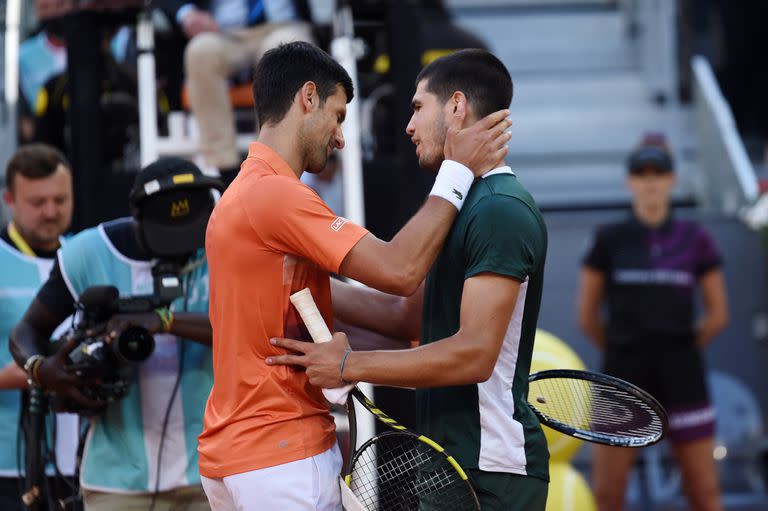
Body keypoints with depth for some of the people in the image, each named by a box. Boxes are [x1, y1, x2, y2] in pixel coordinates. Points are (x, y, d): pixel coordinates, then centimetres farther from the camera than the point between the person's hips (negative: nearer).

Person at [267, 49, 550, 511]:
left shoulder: (501, 211, -17)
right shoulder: (465, 205, 17)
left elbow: (474, 354, -23)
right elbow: (410, 315, 20)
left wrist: (350, 365, -18)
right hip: (453, 463, 10)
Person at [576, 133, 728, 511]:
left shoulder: (694, 238, 4)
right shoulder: (609, 239, 2)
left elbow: (718, 314, 8)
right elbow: (587, 316, 6)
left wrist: (680, 349, 8)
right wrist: (622, 351, 10)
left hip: (682, 379, 1)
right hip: (624, 379, 0)